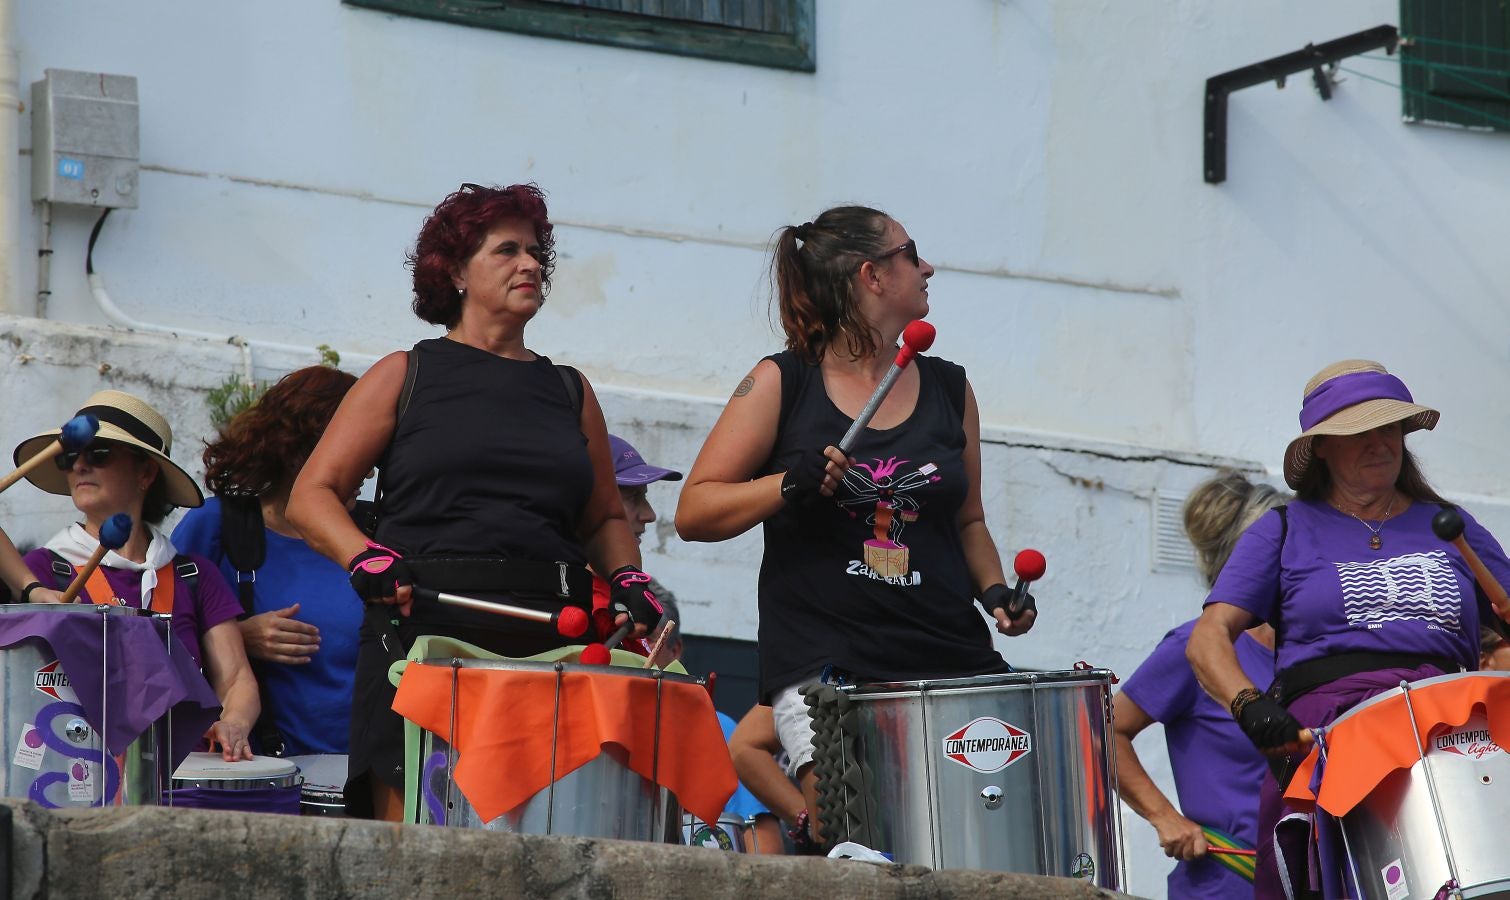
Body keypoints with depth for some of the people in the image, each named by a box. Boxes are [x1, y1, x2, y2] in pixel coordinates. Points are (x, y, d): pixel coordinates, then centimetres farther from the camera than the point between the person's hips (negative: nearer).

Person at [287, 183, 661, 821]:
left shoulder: (569, 392, 22)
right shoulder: (406, 377, 12)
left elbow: (604, 518, 28)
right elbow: (311, 496, 7)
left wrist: (628, 579, 7)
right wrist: (365, 558, -11)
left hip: (552, 646, 3)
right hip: (423, 631, -2)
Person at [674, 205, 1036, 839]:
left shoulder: (948, 390, 15)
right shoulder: (783, 384, 3)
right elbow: (693, 513, 0)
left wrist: (994, 588, 6)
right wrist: (789, 484, -15)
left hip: (948, 659, 4)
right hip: (824, 661, -4)